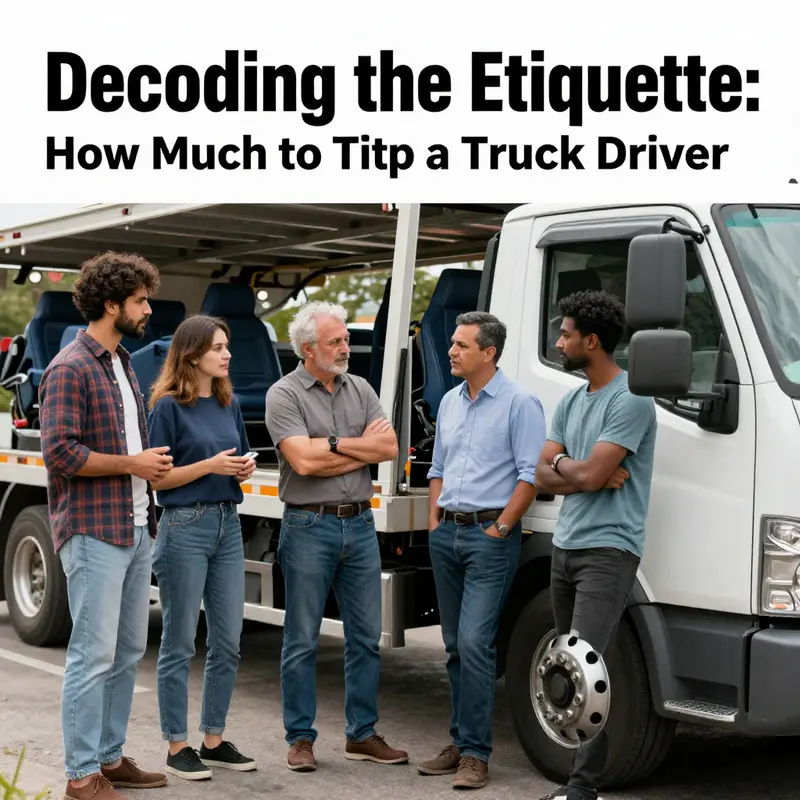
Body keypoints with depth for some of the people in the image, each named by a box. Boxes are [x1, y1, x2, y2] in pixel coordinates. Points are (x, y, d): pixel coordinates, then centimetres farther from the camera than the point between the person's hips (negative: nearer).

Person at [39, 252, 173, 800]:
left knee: (129, 652, 13)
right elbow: (60, 453, -19)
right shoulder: (71, 369, -11)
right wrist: (132, 464, -13)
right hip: (94, 532, -9)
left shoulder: (122, 364, 17)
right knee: (94, 655, -6)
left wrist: (153, 462, 8)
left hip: (135, 529, 9)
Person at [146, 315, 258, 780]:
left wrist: (245, 469, -1)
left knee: (228, 642, 9)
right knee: (180, 644, 2)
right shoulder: (169, 406, -8)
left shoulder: (229, 403, 11)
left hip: (228, 524, 7)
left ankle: (214, 741, 20)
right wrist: (209, 466, -17)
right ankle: (178, 747, 11)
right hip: (185, 527, -6)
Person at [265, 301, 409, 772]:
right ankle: (301, 738, 12)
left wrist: (335, 445, -10)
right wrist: (362, 444, -6)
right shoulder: (285, 394, -5)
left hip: (360, 525, 5)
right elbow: (303, 460, -17)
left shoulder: (360, 390, 11)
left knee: (366, 637, 8)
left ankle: (363, 734, 19)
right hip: (309, 526, -5)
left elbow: (389, 449, 0)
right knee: (302, 640, 2)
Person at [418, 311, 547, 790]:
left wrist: (500, 529, -14)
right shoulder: (450, 403, 15)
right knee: (456, 644, 11)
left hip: (490, 536, -7)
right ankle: (461, 742, 19)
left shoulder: (519, 403, -8)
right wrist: (434, 522, 12)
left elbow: (530, 474, -12)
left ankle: (475, 753, -8)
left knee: (474, 642, -13)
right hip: (447, 535, 7)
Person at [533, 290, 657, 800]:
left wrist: (562, 462, 2)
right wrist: (587, 473, -8)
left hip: (608, 551, -9)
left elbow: (586, 475, -18)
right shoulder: (570, 402, 15)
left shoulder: (630, 400, -12)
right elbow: (543, 477, 9)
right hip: (565, 547, 9)